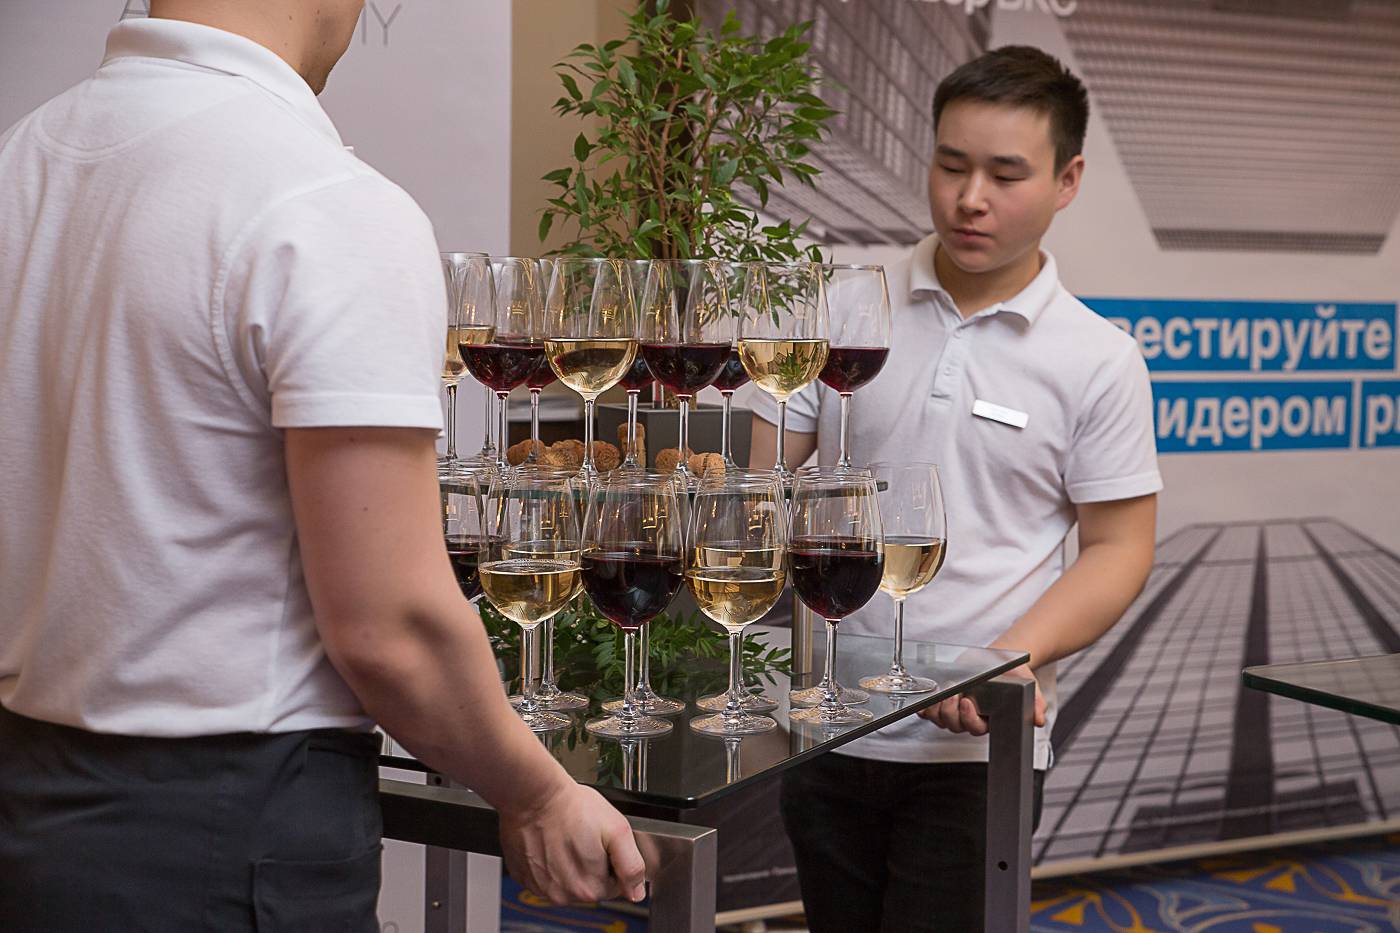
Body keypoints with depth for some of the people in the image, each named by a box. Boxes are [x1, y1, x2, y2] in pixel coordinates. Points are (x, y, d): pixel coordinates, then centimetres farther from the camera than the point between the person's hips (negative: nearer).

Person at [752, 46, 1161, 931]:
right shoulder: (842, 310, 2)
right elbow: (762, 478, 5)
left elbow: (1118, 549, -2)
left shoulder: (1099, 361, -3)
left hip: (976, 748, -2)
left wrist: (1012, 658, -17)